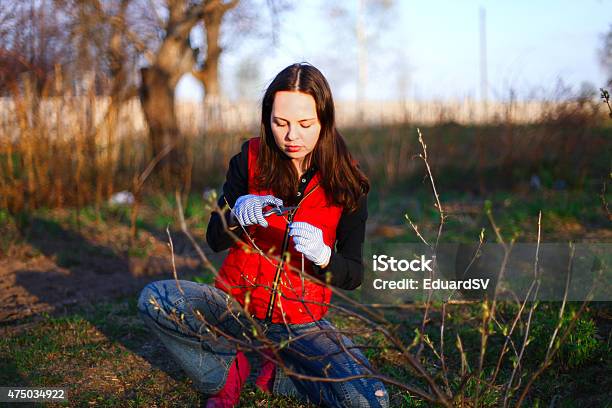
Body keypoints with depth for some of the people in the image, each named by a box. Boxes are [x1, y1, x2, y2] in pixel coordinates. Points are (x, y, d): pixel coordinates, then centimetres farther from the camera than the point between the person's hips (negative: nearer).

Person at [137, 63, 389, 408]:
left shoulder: (347, 183, -8)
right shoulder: (250, 159, -6)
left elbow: (354, 275, -6)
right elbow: (215, 240, -1)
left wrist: (322, 256, -30)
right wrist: (236, 214, -24)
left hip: (302, 323, 0)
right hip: (236, 307, 1)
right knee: (154, 299, -27)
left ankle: (264, 371, 0)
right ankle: (225, 375, -5)